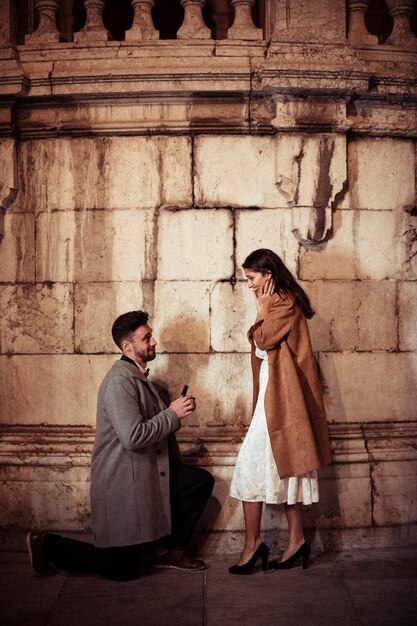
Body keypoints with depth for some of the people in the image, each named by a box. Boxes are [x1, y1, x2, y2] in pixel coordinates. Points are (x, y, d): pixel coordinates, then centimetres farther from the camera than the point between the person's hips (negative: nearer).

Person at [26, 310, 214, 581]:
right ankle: (46, 544, 13)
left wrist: (178, 411, 7)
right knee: (123, 568, -2)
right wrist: (173, 414, -18)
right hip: (121, 483, -9)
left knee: (202, 480, -1)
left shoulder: (139, 376, 13)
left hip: (148, 473, 9)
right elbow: (133, 437, -29)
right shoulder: (120, 381, -20)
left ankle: (169, 549, 13)